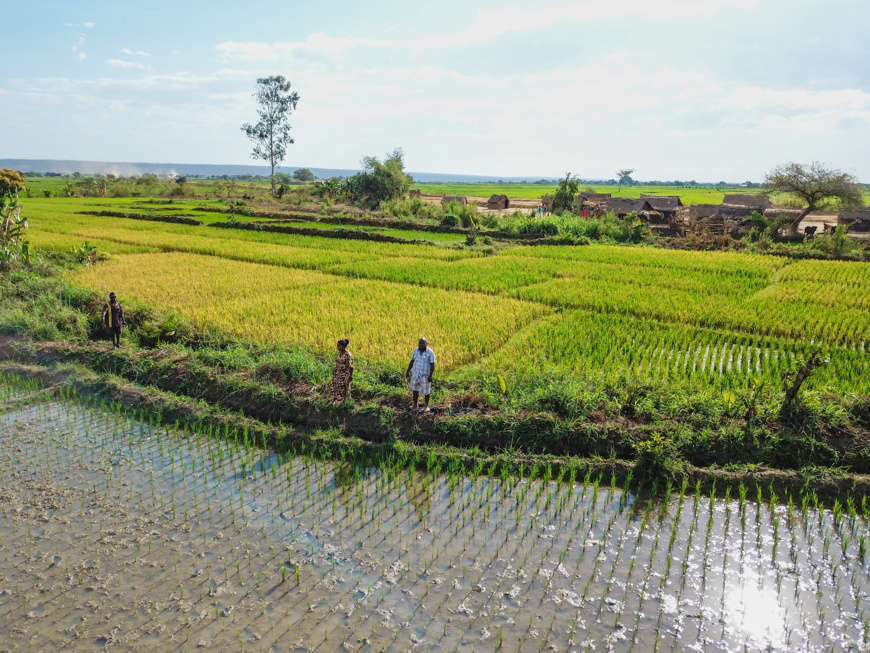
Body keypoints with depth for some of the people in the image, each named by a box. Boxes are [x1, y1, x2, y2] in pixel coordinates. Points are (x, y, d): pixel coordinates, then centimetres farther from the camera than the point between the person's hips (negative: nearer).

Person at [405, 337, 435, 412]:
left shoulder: (430, 352, -14)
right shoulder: (415, 351, 0)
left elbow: (432, 365, -14)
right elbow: (412, 361, 7)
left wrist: (430, 375, -20)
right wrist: (407, 371, 7)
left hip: (425, 375, -5)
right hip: (415, 373, 5)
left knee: (426, 391, 4)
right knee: (415, 389, 13)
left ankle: (426, 405, 20)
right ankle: (415, 405, 27)